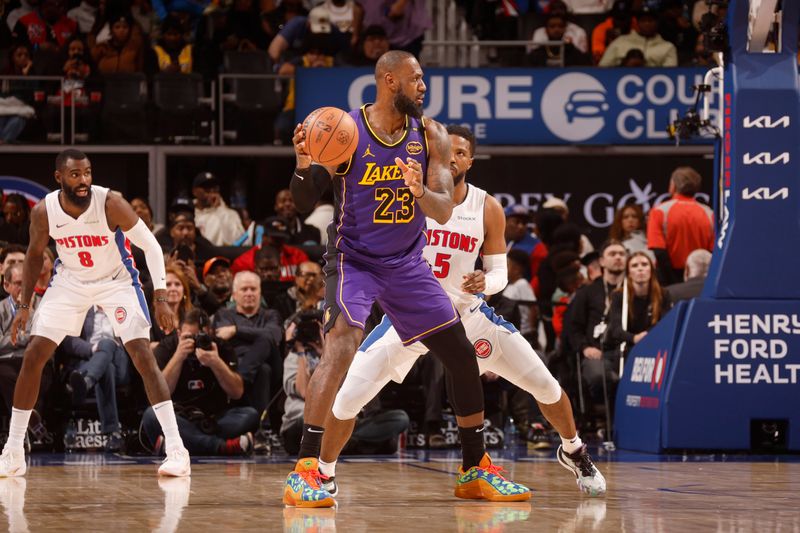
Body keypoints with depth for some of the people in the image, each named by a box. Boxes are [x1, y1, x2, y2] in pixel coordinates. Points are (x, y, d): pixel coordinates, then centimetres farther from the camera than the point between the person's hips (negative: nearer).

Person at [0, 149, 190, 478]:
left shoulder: (111, 205, -27)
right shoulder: (44, 212, -17)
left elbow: (151, 246, -18)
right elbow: (34, 254, 3)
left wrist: (161, 297, -25)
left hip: (116, 281, -3)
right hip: (70, 282, 3)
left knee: (143, 356, -18)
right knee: (32, 357, -4)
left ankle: (176, 451, -17)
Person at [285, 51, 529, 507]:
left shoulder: (431, 136, -4)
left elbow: (445, 211, -11)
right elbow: (304, 206, -11)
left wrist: (421, 191, -33)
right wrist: (304, 165, -31)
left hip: (407, 263, 5)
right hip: (354, 260, -5)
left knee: (463, 356, 6)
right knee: (341, 348, -28)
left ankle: (476, 470, 22)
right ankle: (305, 471, -27)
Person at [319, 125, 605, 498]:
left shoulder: (487, 209, -6)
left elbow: (499, 273, 0)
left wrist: (484, 282, -23)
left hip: (467, 312, 2)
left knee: (544, 384, -1)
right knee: (348, 398, -14)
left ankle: (573, 452, 28)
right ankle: (324, 475, 9)